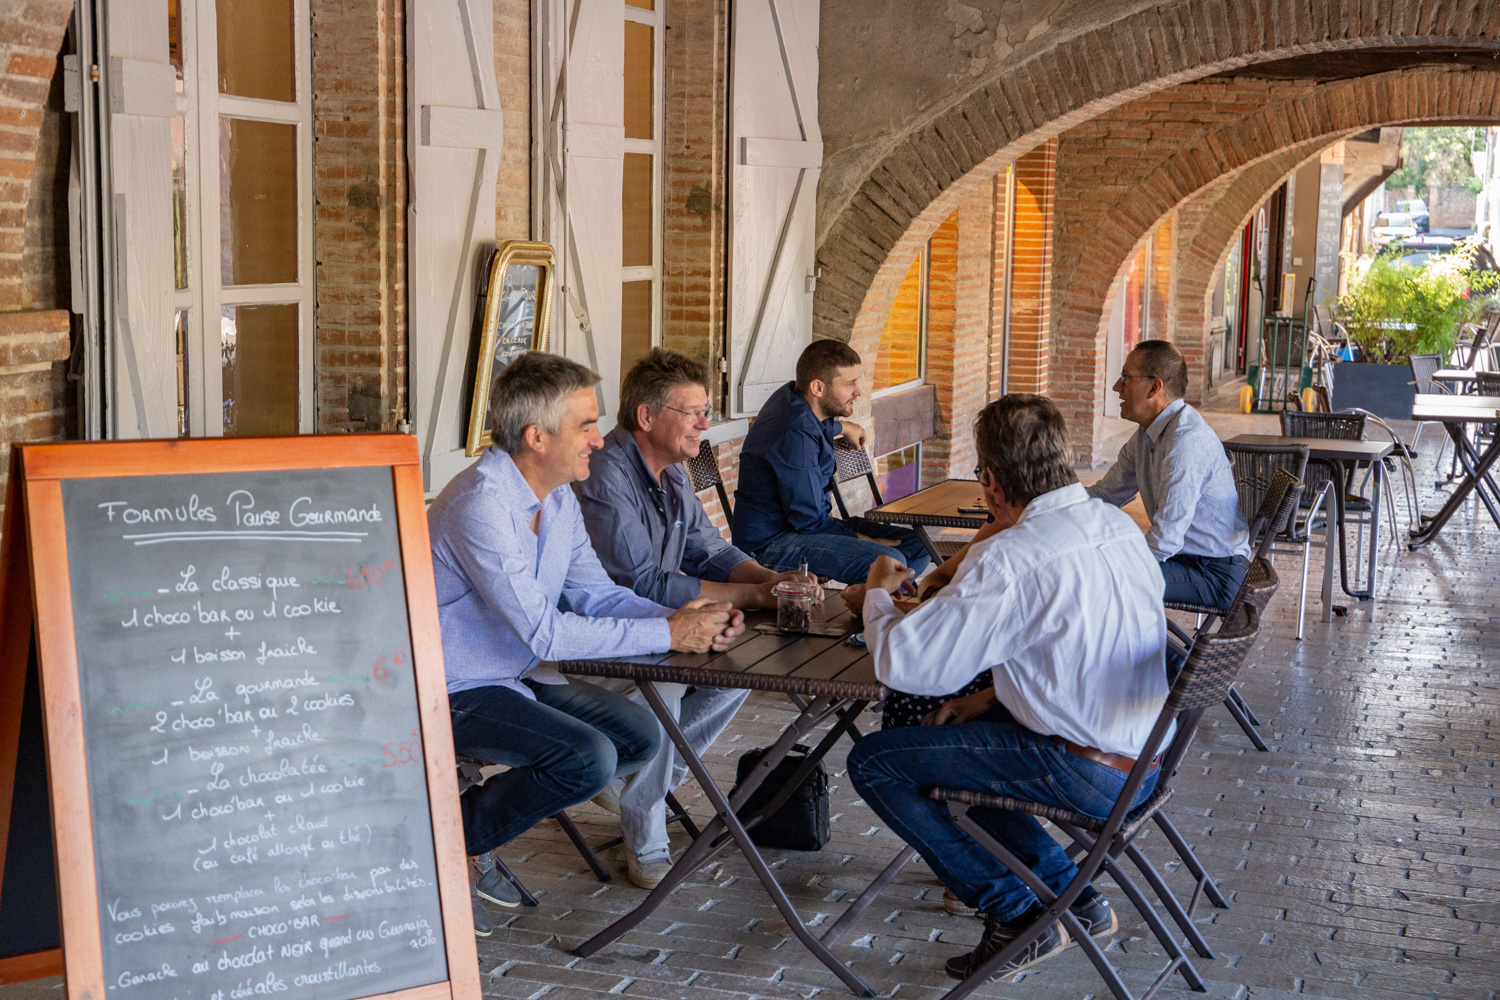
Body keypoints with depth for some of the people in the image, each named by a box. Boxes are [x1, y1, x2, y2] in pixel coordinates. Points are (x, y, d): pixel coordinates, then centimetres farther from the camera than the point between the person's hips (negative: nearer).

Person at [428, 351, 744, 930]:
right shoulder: (480, 505, -26)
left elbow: (597, 594, 7)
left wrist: (688, 621, -11)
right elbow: (544, 633, -29)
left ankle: (491, 803, 12)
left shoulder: (559, 499, 4)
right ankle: (451, 837, -4)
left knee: (640, 738, 3)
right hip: (454, 691, -9)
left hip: (516, 674, 9)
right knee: (589, 757, -25)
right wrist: (668, 635, -25)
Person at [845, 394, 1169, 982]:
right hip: (1145, 752, 9)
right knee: (951, 736, 27)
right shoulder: (1119, 524, 4)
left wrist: (878, 592, 0)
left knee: (873, 761, -1)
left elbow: (901, 662, -20)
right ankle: (1073, 897, 25)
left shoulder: (1008, 559, -22)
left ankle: (1018, 914, 6)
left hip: (1090, 774, -9)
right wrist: (993, 697, 14)